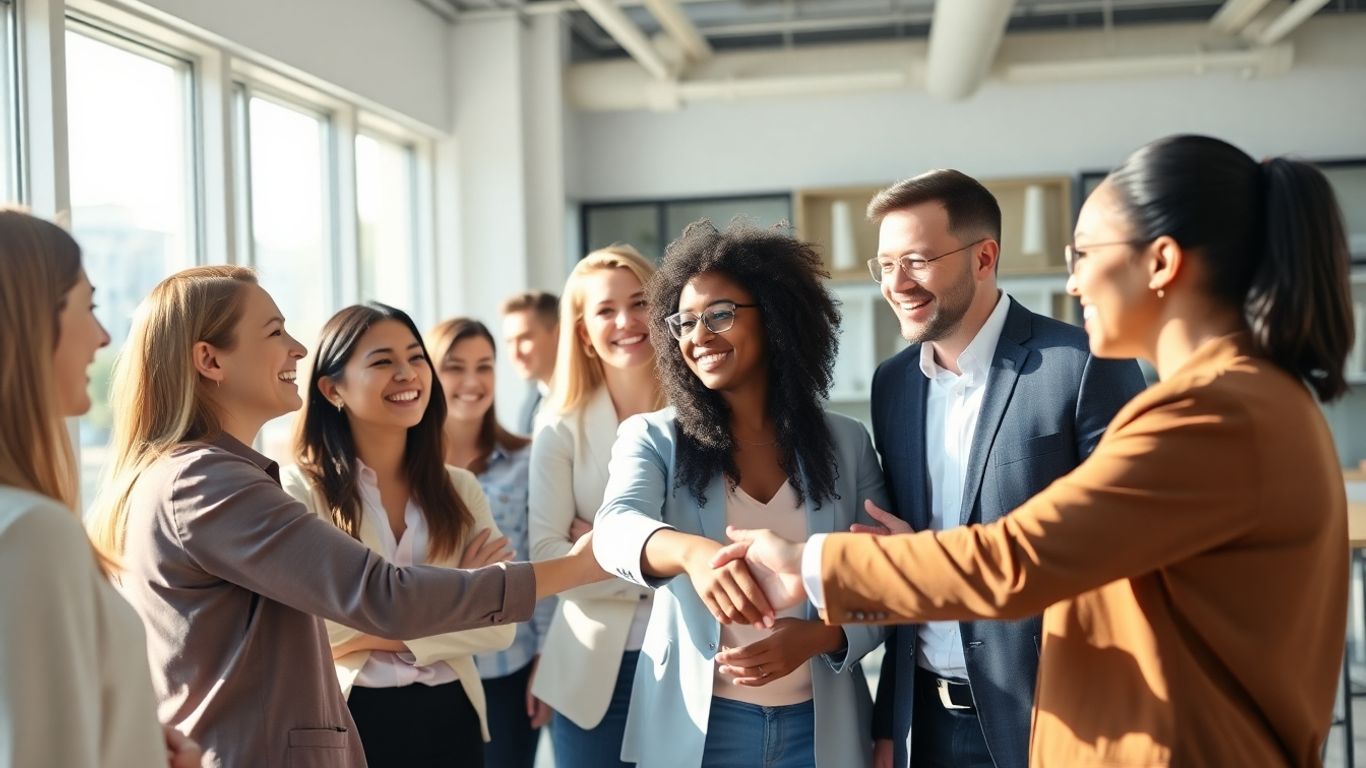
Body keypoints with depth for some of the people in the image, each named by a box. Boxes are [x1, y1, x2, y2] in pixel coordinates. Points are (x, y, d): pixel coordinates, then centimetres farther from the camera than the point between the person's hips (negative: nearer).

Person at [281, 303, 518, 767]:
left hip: (449, 715, 4)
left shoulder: (460, 489, 3)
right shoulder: (299, 491, -9)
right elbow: (306, 633, -17)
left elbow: (499, 624, -5)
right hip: (350, 719, -4)